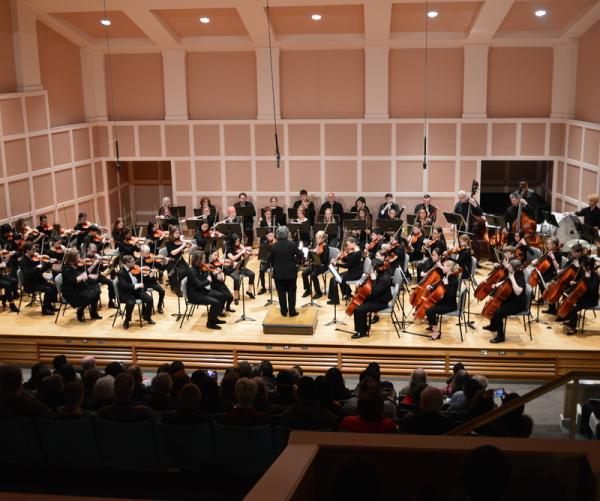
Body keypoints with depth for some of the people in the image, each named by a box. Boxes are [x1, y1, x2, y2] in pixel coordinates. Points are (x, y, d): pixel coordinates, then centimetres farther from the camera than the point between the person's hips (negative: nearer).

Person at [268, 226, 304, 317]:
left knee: (281, 292, 9)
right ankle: (292, 311, 9)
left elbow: (269, 260, 0)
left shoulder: (274, 246, -6)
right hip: (290, 272, -1)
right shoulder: (292, 244, -11)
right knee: (291, 292, 9)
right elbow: (300, 256, -6)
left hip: (278, 273, 1)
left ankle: (284, 311, 13)